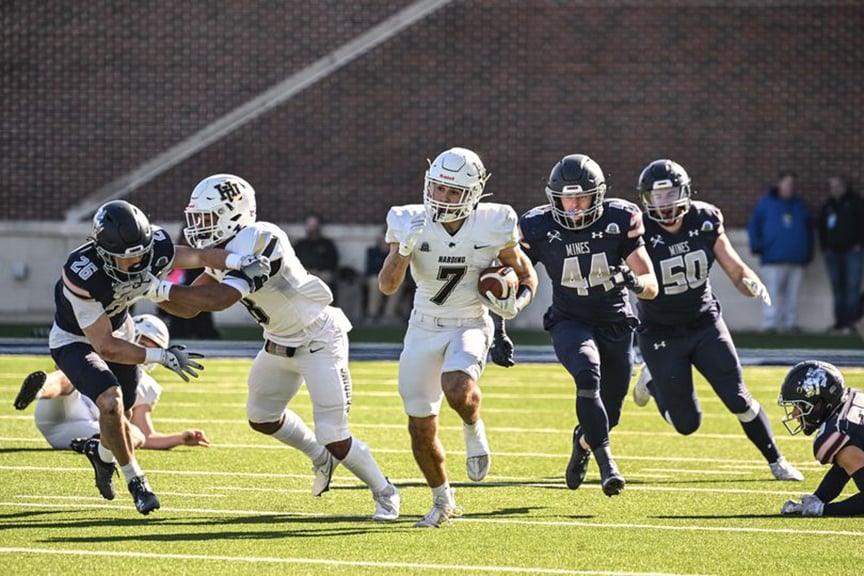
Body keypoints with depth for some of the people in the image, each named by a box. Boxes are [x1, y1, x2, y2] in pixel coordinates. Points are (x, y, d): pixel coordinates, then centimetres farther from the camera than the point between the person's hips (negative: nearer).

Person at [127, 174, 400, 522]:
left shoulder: (258, 242, -31)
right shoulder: (223, 251, -2)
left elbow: (219, 299, -40)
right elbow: (189, 308, 1)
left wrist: (163, 289, -37)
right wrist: (159, 295, -18)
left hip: (318, 340, -9)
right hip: (281, 344, 9)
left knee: (333, 437, -11)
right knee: (262, 418, 19)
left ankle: (384, 493, 12)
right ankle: (321, 458, 44)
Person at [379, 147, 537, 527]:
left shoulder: (492, 226, -12)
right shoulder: (411, 222, -12)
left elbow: (525, 275, 3)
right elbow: (387, 286, -16)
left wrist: (516, 303, -17)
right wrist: (404, 249, -33)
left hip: (470, 326, -2)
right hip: (424, 328, 2)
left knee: (457, 389, -34)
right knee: (421, 428, 4)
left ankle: (474, 432, 1)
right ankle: (443, 502, 26)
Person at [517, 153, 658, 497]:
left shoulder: (620, 220, -12)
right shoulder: (538, 228, -13)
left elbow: (651, 287, -10)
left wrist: (633, 280, -32)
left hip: (615, 324, 2)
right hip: (570, 323, -2)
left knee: (609, 413, 7)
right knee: (588, 377, -32)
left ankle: (582, 442, 43)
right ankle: (606, 462, -28)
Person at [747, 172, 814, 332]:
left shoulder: (800, 206, 17)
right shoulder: (766, 203, 6)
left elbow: (809, 229, 21)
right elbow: (753, 226, 5)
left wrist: (809, 252, 14)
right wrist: (757, 245, -7)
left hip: (797, 259, 4)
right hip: (773, 259, -4)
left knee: (793, 293, 3)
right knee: (773, 292, -9)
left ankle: (790, 323, 8)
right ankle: (770, 324, -9)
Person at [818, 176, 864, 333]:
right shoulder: (828, 205, 15)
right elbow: (821, 227, 22)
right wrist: (824, 246, 11)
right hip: (833, 252, 5)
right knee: (837, 288, 4)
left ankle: (850, 321, -13)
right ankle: (840, 321, 6)